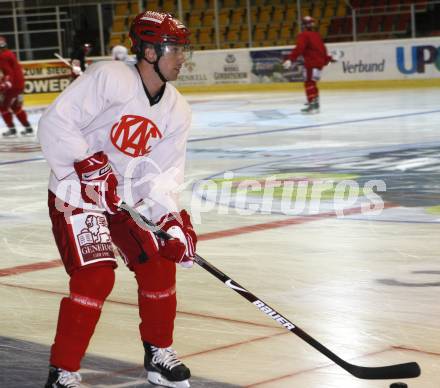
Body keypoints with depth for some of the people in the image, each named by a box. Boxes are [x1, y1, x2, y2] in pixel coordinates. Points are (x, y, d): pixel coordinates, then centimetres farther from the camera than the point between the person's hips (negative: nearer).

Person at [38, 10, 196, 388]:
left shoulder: (177, 110, 0)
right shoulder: (109, 78, -21)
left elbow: (165, 170, -2)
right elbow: (56, 122, -25)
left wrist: (171, 215, -17)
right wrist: (87, 164, -28)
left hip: (129, 198, 7)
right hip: (76, 194, -7)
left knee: (159, 264, 4)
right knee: (95, 276, -17)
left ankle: (159, 354, 26)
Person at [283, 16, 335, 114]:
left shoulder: (303, 35, -8)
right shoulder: (316, 35, 18)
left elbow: (299, 48, -23)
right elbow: (322, 48, 27)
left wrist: (290, 59, -31)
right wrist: (327, 58, 43)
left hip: (311, 63, -9)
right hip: (319, 61, 9)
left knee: (309, 83, -10)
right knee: (312, 83, 23)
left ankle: (312, 105, -21)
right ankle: (315, 103, 32)